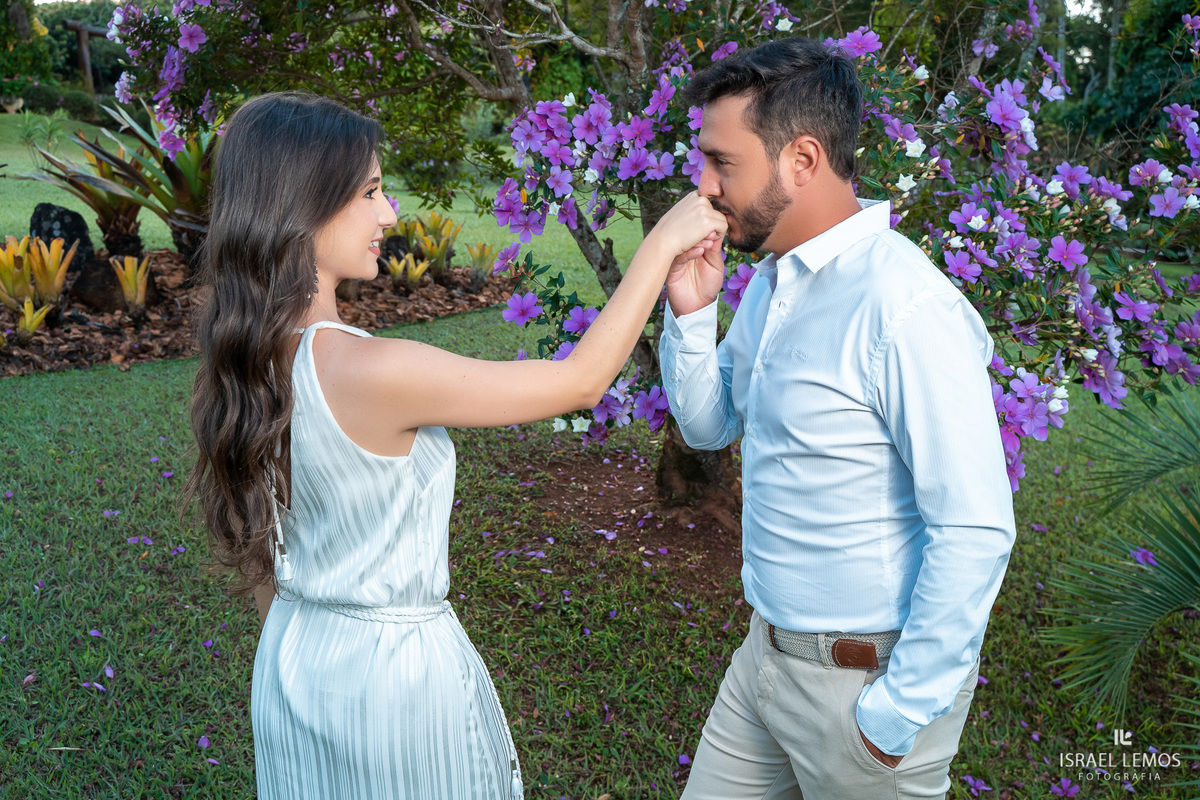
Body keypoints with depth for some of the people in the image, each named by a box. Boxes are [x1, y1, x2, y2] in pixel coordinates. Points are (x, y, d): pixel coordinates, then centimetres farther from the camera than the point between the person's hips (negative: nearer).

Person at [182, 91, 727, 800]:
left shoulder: (239, 357, -7)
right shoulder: (371, 371, -31)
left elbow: (253, 541, 6)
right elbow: (584, 379, -22)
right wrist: (662, 242, -13)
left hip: (294, 656, 7)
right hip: (398, 667, -7)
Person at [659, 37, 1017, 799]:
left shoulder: (905, 307, -24)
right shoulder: (771, 281, 4)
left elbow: (976, 531, -24)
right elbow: (709, 426, 12)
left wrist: (902, 711, -17)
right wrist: (690, 311, -5)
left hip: (869, 676, -8)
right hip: (768, 651, 8)